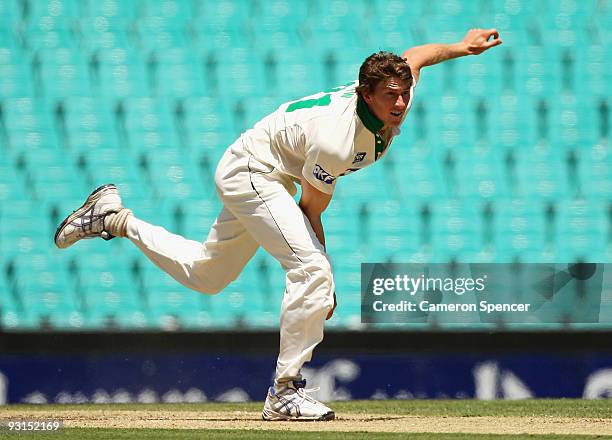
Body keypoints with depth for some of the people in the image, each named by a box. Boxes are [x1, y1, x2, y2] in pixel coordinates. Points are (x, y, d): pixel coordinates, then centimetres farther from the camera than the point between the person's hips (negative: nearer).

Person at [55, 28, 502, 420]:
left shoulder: (394, 98, -13)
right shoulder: (335, 140, -35)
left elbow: (413, 56, 11)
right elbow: (311, 209, -23)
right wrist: (327, 283, -18)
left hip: (269, 180, 10)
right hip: (250, 172, -9)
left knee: (205, 275, 22)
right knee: (311, 269, -25)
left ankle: (114, 219, 30)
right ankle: (285, 392, -18)